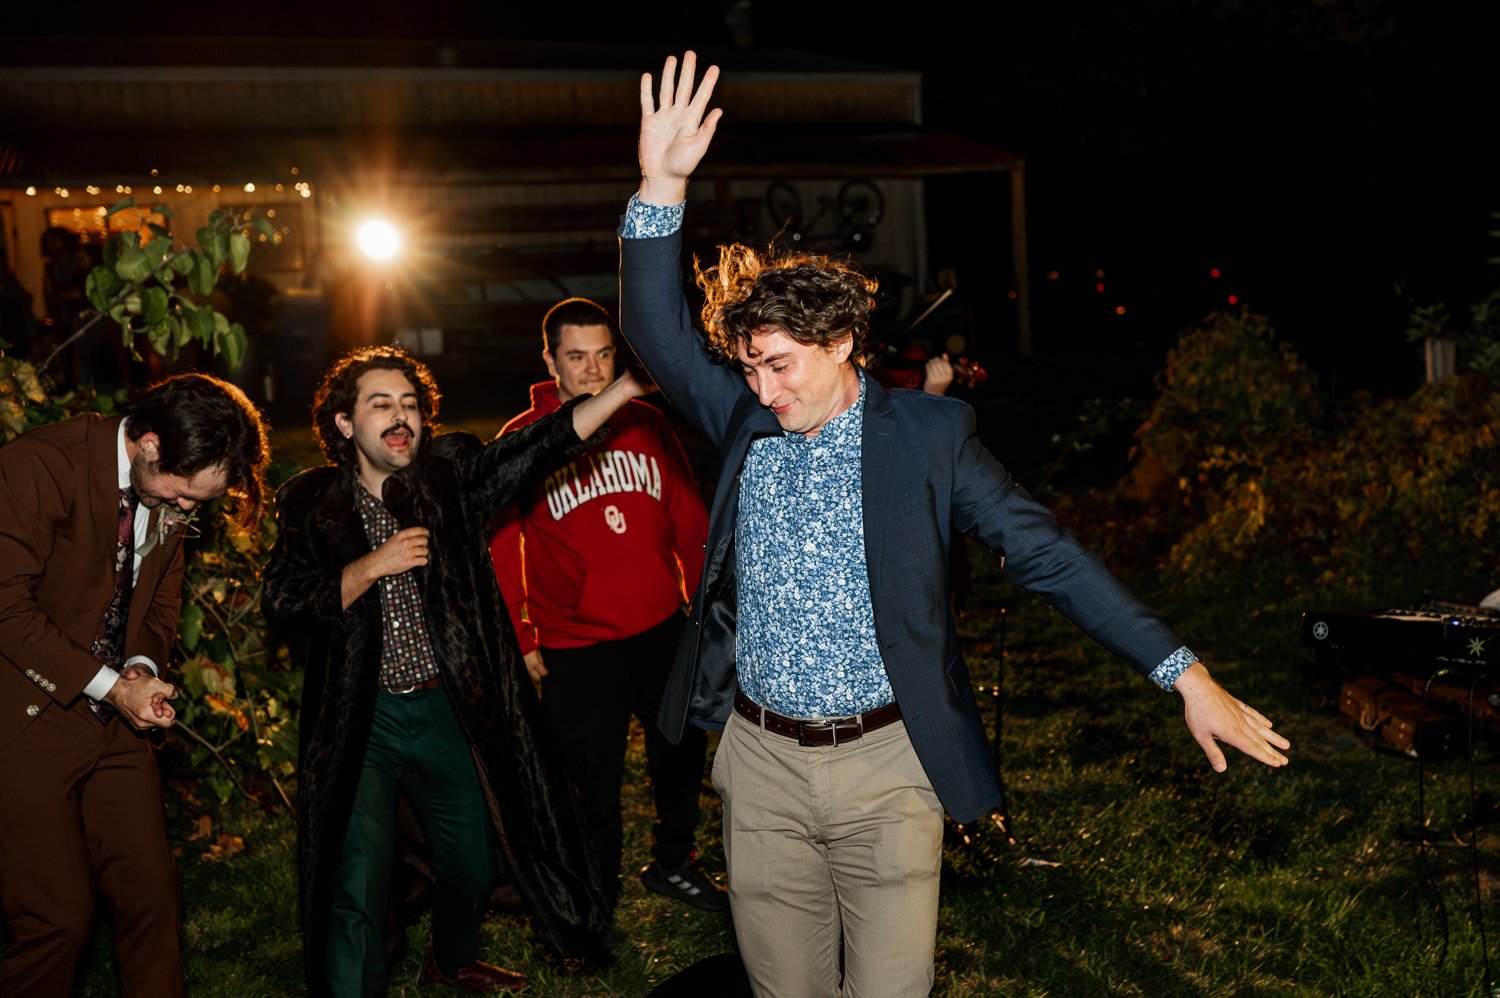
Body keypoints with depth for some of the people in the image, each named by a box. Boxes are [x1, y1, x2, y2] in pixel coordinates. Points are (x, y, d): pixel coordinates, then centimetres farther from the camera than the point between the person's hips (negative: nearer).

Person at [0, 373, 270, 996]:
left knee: (152, 895, 7)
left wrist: (143, 667, -5)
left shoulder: (171, 492, 4)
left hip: (115, 720, 6)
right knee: (58, 916, -4)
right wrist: (110, 686, -18)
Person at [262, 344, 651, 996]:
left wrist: (625, 386, -27)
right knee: (358, 890, -7)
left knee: (473, 867, 20)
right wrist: (371, 567, -21)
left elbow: (540, 446, -15)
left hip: (448, 708, 3)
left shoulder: (450, 476, -1)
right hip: (361, 719, -3)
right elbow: (282, 606, -11)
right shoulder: (313, 503, -3)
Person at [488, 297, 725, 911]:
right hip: (575, 648, -4)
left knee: (682, 756, 20)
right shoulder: (521, 440, -6)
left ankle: (673, 863, 45)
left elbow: (689, 516, 10)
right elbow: (500, 549, -2)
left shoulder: (647, 423, 3)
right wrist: (519, 641, -4)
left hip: (663, 630, 4)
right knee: (592, 785, 7)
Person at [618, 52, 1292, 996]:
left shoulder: (927, 434, -5)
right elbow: (658, 331, -6)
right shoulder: (743, 421, 4)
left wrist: (1183, 672, -11)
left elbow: (1046, 553, -6)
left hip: (886, 769, -3)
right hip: (761, 763, 3)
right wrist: (662, 188, -20)